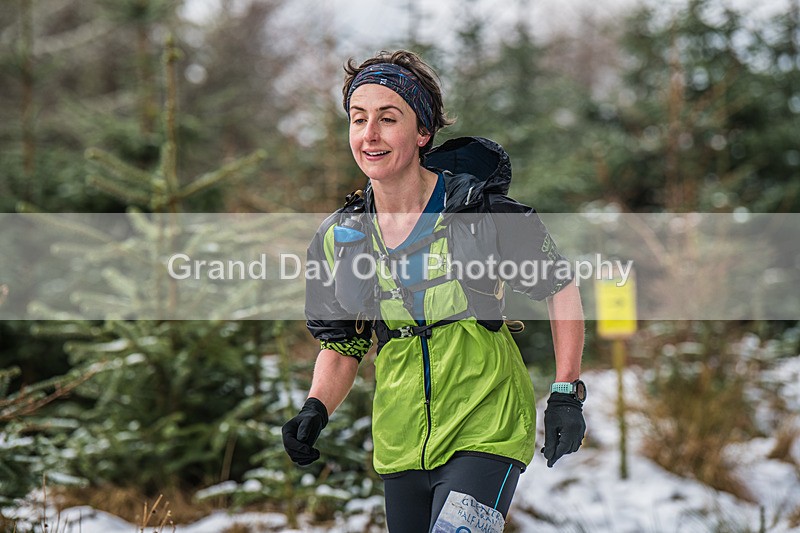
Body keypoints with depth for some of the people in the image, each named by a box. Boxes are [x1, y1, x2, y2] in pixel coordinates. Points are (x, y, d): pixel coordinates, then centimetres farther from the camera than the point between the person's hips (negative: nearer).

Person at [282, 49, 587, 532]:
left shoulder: (483, 213, -10)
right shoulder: (338, 240, 2)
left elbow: (561, 288, 2)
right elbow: (341, 346, 13)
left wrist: (567, 393, -3)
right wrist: (316, 410, -5)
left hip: (486, 429, -5)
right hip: (401, 446, 5)